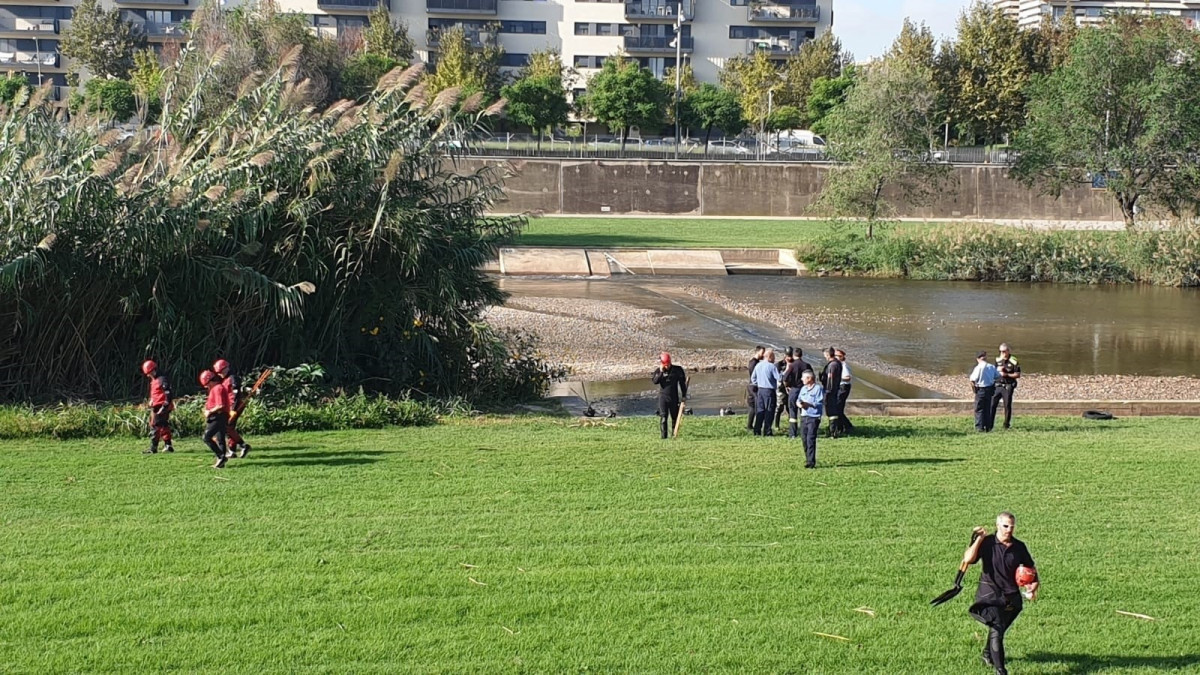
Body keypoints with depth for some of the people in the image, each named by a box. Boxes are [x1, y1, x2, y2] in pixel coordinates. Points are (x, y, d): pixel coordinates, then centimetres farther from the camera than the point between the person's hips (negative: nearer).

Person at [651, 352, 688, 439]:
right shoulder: (658, 371, 2)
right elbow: (655, 381, -13)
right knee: (663, 416, -10)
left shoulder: (677, 370, 0)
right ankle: (664, 435, -10)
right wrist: (661, 372, -20)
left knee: (674, 416, 7)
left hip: (674, 397, 1)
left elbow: (682, 383, 6)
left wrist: (683, 396, 4)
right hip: (663, 397, -1)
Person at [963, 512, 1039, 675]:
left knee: (998, 629, 19)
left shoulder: (1019, 546, 1)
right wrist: (979, 539, -22)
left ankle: (987, 654, 49)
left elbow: (1031, 567, 15)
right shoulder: (987, 543, -9)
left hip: (1011, 597, 4)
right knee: (996, 630, -18)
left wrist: (1034, 586, -2)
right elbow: (968, 559, -22)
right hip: (990, 594, -4)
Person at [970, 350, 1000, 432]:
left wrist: (973, 389, -3)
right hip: (990, 389, 5)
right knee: (988, 408, 16)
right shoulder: (992, 367, 1)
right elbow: (998, 377, 8)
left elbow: (972, 380, -17)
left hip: (981, 389, -5)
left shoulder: (978, 367, -14)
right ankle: (988, 427, 18)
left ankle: (980, 427, -1)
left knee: (979, 409, 3)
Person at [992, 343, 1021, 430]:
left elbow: (1018, 375, -7)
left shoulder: (1013, 361, -7)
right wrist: (998, 370, -5)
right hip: (998, 385, 4)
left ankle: (1007, 425, 11)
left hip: (1008, 386, -4)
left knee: (1007, 406, 1)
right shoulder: (998, 360, 9)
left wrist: (1006, 374, -15)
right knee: (992, 404, -4)